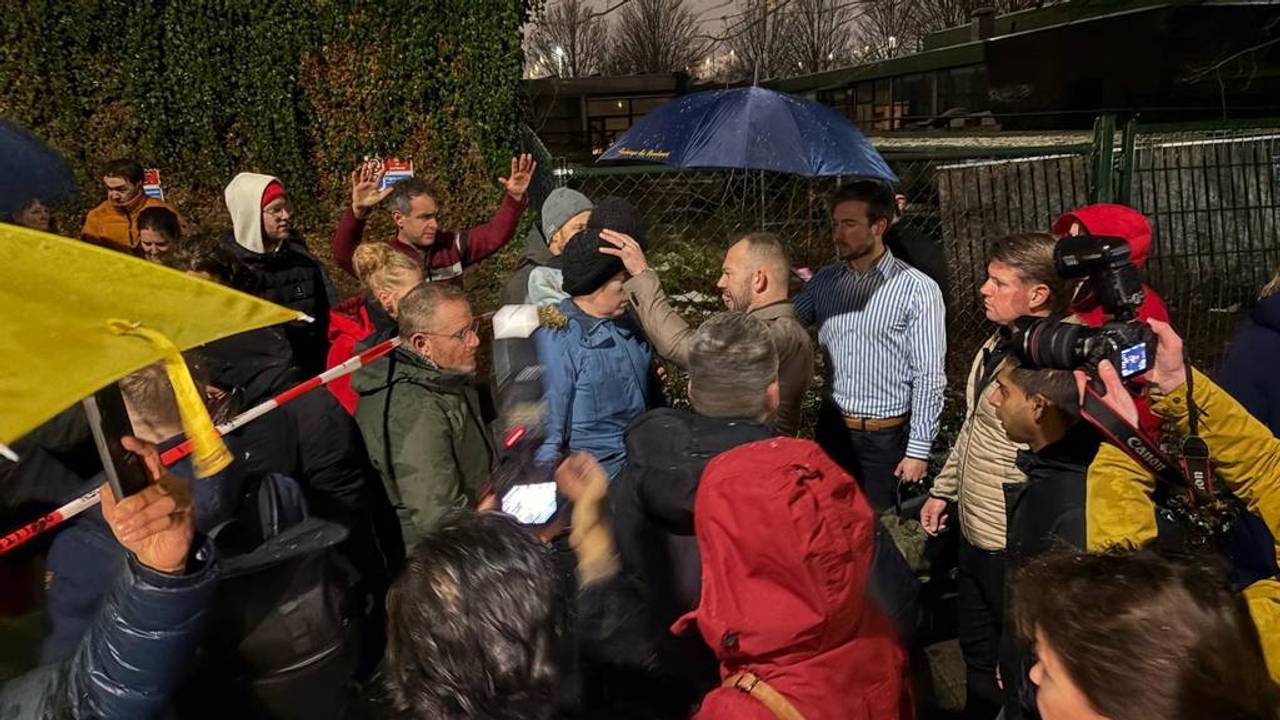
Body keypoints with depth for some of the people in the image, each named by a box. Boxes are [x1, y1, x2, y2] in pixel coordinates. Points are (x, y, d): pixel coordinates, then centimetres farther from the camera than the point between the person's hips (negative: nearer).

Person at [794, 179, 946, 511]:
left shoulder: (918, 290, -11)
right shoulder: (826, 280, 4)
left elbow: (929, 377, -10)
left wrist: (919, 449, -10)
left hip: (887, 436, -4)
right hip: (832, 426, 4)